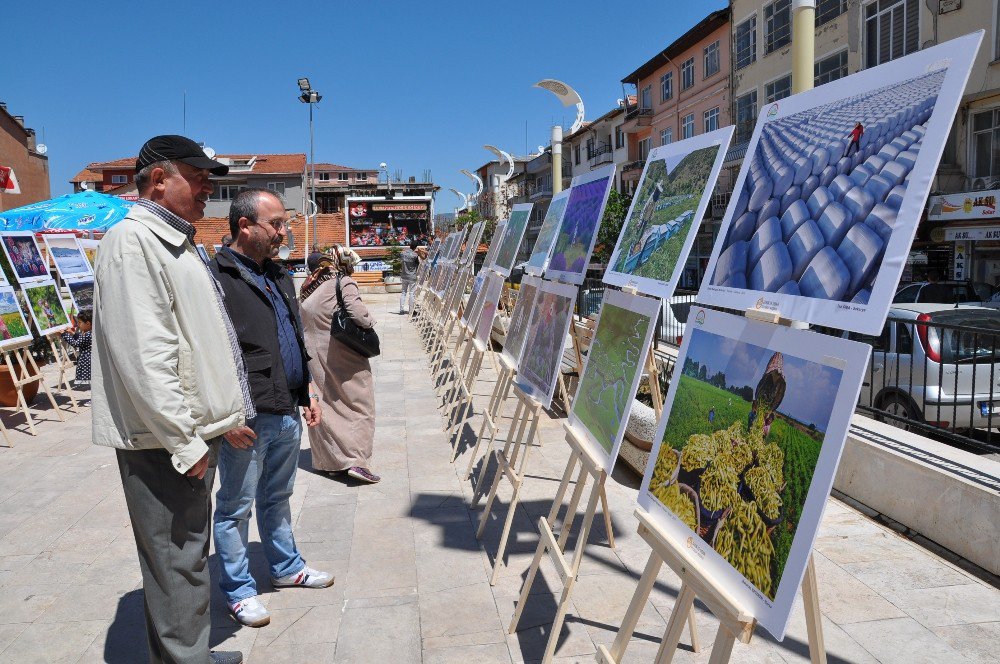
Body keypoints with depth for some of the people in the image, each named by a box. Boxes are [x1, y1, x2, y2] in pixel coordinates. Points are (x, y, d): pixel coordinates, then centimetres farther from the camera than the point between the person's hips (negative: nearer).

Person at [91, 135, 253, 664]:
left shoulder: (175, 243, 18)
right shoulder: (133, 240, -14)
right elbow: (143, 357, -22)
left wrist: (222, 419, 20)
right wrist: (185, 443, -20)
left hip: (193, 431, 10)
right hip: (164, 440, -10)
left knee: (189, 553, 19)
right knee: (177, 561, 0)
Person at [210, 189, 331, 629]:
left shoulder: (278, 277, 14)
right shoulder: (217, 278, -14)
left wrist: (308, 392, 18)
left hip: (287, 414, 8)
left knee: (277, 498, 22)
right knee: (236, 506, 8)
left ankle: (286, 567, 37)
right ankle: (238, 590, 21)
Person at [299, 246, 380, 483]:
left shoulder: (310, 286, 13)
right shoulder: (345, 283, -8)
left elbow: (301, 319, 11)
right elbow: (358, 314, -18)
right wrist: (370, 321, 0)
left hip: (313, 354, 6)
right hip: (341, 354, -6)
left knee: (324, 406, 12)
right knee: (360, 406, 1)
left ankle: (328, 461, 20)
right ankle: (357, 461, -9)